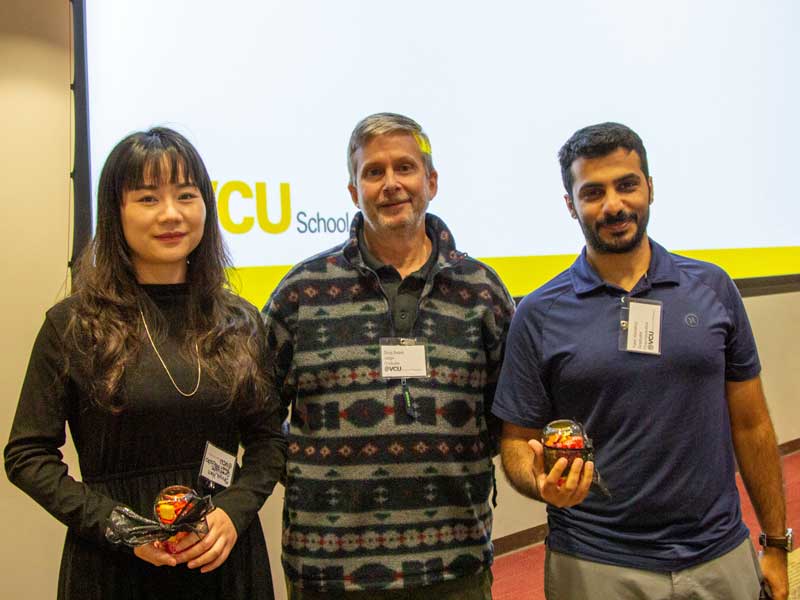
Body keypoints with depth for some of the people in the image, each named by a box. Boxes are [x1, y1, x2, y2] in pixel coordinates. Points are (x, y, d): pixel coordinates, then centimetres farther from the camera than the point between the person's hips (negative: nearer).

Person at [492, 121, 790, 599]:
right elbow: (518, 439, -2)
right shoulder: (540, 315, -6)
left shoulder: (713, 288, 1)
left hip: (721, 558, 2)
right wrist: (542, 483, -23)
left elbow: (750, 425, 5)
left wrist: (776, 543, 6)